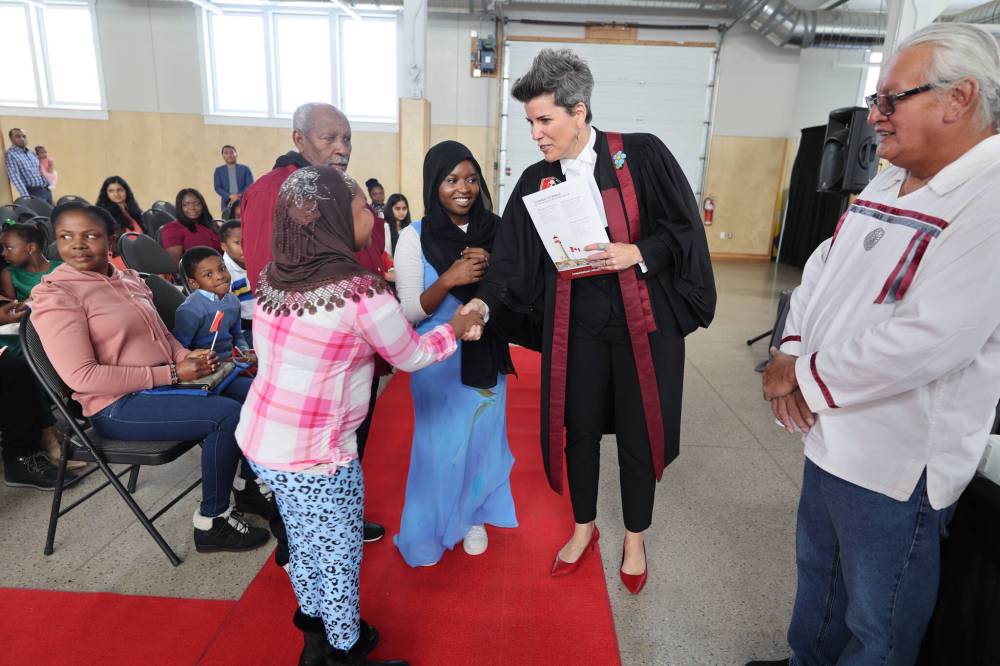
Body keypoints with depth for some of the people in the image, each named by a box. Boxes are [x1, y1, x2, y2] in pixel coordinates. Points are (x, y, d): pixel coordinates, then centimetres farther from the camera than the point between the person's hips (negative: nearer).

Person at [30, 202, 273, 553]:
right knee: (227, 415, -24)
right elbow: (81, 377, -20)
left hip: (164, 383, 8)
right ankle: (212, 523, -7)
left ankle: (249, 485, 17)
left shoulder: (129, 278, 10)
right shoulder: (55, 295, -12)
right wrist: (171, 373, -21)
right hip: (119, 406, -7)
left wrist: (187, 356, -5)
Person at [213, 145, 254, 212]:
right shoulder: (219, 170, 14)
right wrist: (230, 196, -11)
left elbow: (250, 185, 1)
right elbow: (217, 187, 6)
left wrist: (239, 196, -13)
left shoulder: (245, 168, 11)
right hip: (227, 205, 1)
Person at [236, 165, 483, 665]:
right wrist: (457, 326, 9)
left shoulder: (273, 277, -2)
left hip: (260, 438, 7)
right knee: (338, 553, 15)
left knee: (305, 542, 25)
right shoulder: (363, 294, -23)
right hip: (315, 455, -7)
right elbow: (412, 356, -7)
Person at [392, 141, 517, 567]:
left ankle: (474, 518, 37)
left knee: (482, 437, 14)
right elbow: (409, 312, -11)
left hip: (486, 354, 3)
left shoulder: (495, 230, -2)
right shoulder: (415, 237, -9)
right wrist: (448, 280, -27)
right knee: (440, 442, 7)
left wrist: (493, 269, -16)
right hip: (437, 359, -3)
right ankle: (433, 528, 30)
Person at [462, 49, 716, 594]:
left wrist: (636, 253, -19)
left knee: (639, 431, 10)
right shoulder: (536, 182, 3)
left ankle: (634, 538, 35)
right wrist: (485, 301, -20)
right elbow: (513, 259, -4)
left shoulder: (642, 156, -5)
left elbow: (684, 228, -4)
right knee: (578, 429, 12)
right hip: (575, 324, 3)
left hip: (642, 320, -2)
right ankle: (584, 527, 38)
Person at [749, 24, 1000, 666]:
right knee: (818, 574, 28)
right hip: (832, 436, 9)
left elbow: (927, 340, -29)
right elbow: (821, 270, 11)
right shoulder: (888, 184, 7)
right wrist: (792, 353, -5)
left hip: (896, 461, -8)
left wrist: (808, 378, -17)